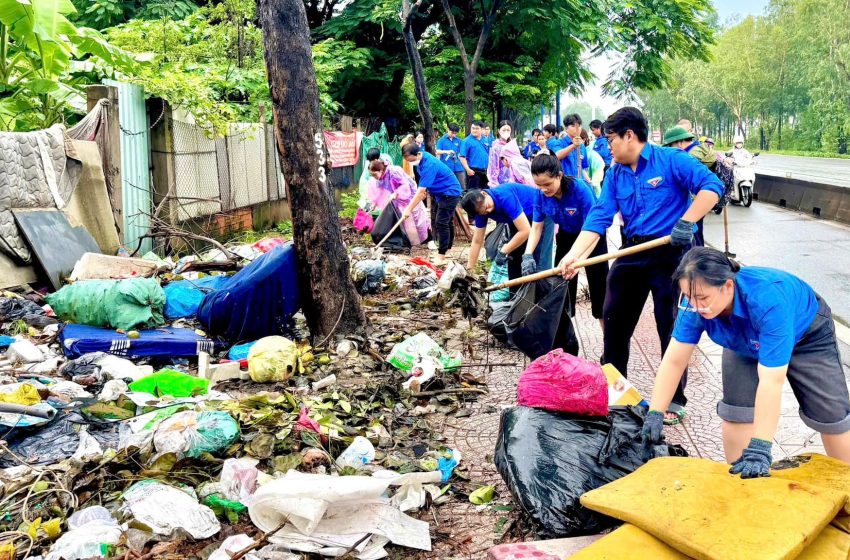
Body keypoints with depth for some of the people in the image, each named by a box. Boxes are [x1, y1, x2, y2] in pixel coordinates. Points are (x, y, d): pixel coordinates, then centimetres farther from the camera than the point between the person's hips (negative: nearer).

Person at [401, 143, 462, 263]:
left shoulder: (429, 165, -31)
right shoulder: (422, 158, -3)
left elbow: (421, 191, -33)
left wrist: (408, 209, -32)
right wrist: (426, 190, 8)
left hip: (449, 193, -10)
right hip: (442, 192, 10)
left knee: (441, 223, -15)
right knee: (447, 221, 20)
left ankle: (441, 257, -15)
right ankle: (447, 248, 32)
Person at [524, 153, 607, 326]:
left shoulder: (580, 189, -36)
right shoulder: (541, 194, -21)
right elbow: (536, 227, -13)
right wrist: (528, 255, -30)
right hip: (566, 236, 4)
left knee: (598, 280, 0)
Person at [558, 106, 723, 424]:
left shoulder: (671, 160, -10)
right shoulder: (615, 174, 7)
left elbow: (711, 186, -17)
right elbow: (599, 216, -3)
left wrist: (686, 222, -26)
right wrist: (574, 255, -16)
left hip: (671, 253, -6)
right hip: (632, 253, 6)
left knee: (672, 327, 0)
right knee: (614, 319, 13)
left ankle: (675, 400, 12)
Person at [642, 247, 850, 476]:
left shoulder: (769, 300, -47)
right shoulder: (696, 302, -32)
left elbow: (771, 380, -49)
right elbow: (674, 361, -26)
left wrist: (759, 449, -50)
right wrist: (654, 414, -33)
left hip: (806, 335, -3)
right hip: (746, 344, 4)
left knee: (831, 417, 0)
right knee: (737, 411, -8)